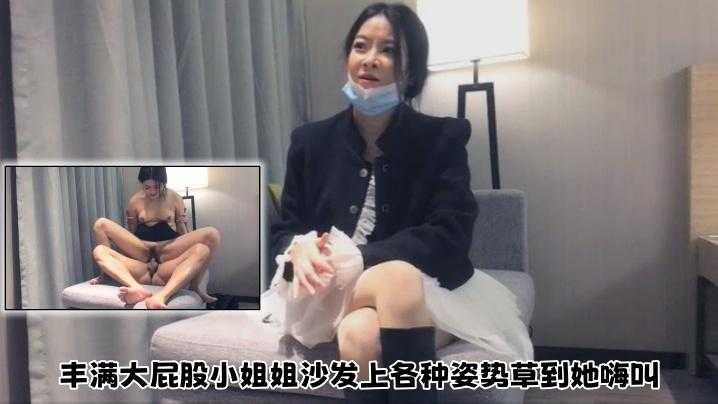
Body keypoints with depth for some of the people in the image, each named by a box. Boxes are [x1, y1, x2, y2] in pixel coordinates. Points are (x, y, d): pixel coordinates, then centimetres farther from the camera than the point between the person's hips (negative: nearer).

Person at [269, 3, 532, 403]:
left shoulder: (443, 138, -2)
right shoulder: (311, 141, 8)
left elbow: (450, 239, -12)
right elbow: (284, 229, 10)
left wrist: (353, 259, -21)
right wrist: (300, 250, -17)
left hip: (427, 293, -1)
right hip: (333, 294, 2)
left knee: (362, 334, -36)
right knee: (360, 333, -35)